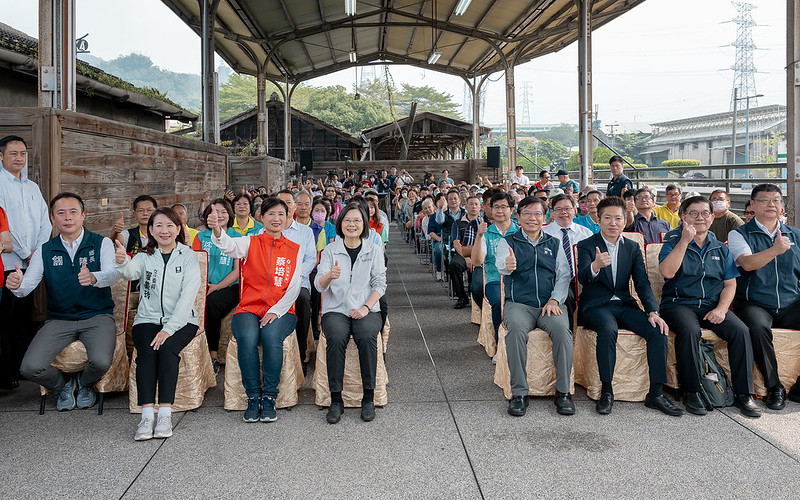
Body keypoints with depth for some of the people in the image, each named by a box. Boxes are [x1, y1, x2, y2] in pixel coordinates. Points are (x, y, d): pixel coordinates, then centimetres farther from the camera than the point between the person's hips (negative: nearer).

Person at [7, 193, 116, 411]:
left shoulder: (101, 244, 0)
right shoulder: (44, 251, 8)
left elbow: (111, 275, -19)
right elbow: (27, 286, -4)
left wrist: (93, 278, -43)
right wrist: (16, 285, -29)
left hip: (97, 317, -2)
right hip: (59, 319, 2)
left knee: (100, 362, -29)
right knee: (30, 368, -19)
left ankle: (85, 383, 11)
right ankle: (62, 385, 17)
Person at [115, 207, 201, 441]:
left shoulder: (188, 256, 3)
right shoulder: (145, 257, 10)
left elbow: (188, 294, -8)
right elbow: (131, 273, -15)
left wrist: (169, 328, -18)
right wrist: (122, 262, -41)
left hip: (181, 321, -1)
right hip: (148, 319, 2)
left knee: (167, 348, -29)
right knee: (146, 351, -26)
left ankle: (165, 414, -29)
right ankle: (147, 416, -30)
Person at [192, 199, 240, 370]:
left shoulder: (237, 238, 8)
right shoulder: (201, 236, 17)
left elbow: (237, 271, 1)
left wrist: (217, 286, -12)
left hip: (228, 286, -2)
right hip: (203, 285, 2)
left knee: (210, 303, -33)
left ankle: (213, 355, -22)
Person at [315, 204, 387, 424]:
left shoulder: (374, 250, 9)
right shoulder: (330, 250, 8)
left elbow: (380, 284, 5)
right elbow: (319, 285, -2)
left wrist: (366, 307, -12)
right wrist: (329, 276, -26)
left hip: (366, 309, 0)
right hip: (335, 309, 0)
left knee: (367, 337, -31)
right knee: (336, 338, -31)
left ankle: (369, 398, -19)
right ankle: (336, 399, -21)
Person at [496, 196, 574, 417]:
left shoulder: (555, 243, 20)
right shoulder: (507, 242, 11)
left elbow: (564, 275, 12)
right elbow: (500, 263, -11)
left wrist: (555, 300, -6)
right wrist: (508, 265, -37)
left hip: (550, 304, 2)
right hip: (518, 303, -1)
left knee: (561, 328, -30)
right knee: (516, 329, -33)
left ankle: (563, 392, -19)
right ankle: (519, 393, -24)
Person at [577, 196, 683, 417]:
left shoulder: (633, 248, 11)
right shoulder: (586, 246, -2)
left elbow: (642, 282, 4)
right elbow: (582, 278, -20)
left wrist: (653, 311, -13)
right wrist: (595, 266, -44)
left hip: (624, 305, 4)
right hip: (595, 305, -4)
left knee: (658, 330, -20)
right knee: (608, 328, -36)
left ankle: (656, 393, -11)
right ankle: (606, 391, -24)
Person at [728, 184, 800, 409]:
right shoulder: (740, 234, 5)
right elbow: (747, 263, -14)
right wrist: (775, 250, -30)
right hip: (754, 304, -3)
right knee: (758, 327, -36)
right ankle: (774, 388, -15)